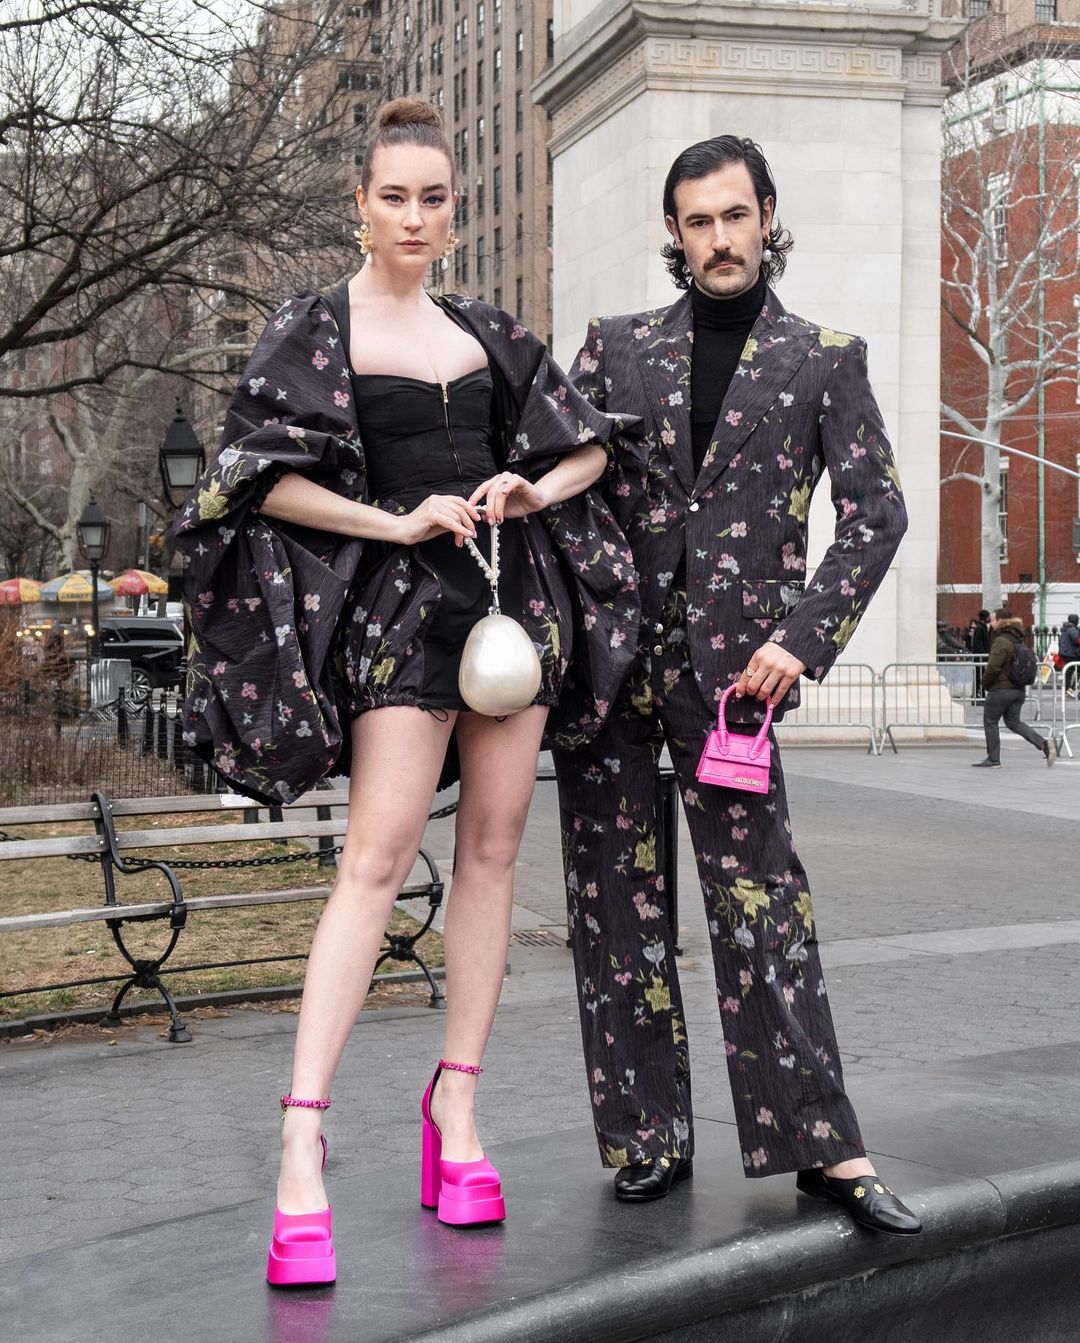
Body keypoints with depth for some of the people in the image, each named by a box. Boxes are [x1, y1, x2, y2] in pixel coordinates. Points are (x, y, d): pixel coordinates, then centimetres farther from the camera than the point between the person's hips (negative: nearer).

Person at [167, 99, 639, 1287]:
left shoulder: (484, 332, 15)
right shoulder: (315, 329, 3)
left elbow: (589, 445, 20)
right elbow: (267, 479, -6)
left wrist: (532, 491, -1)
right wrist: (398, 522, -13)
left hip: (517, 588, 5)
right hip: (403, 605, -5)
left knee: (491, 851, 3)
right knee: (377, 855, -14)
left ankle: (455, 1107, 11)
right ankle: (302, 1141, -16)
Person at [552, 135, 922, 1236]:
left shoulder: (826, 359, 8)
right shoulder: (616, 346, 12)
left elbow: (876, 512, 3)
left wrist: (804, 637, -8)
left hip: (728, 662, -2)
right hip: (605, 653, 2)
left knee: (761, 897, -6)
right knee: (618, 902, 4)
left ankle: (823, 1147, 0)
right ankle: (647, 1140, 14)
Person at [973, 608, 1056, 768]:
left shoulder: (1001, 642, -18)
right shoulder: (1019, 640, 11)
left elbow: (993, 667, -23)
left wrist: (985, 683, -6)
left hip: (1001, 689, -9)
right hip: (1019, 690, 9)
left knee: (990, 722, 6)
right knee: (1014, 722, 16)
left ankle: (993, 759, 10)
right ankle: (1044, 743, 0)